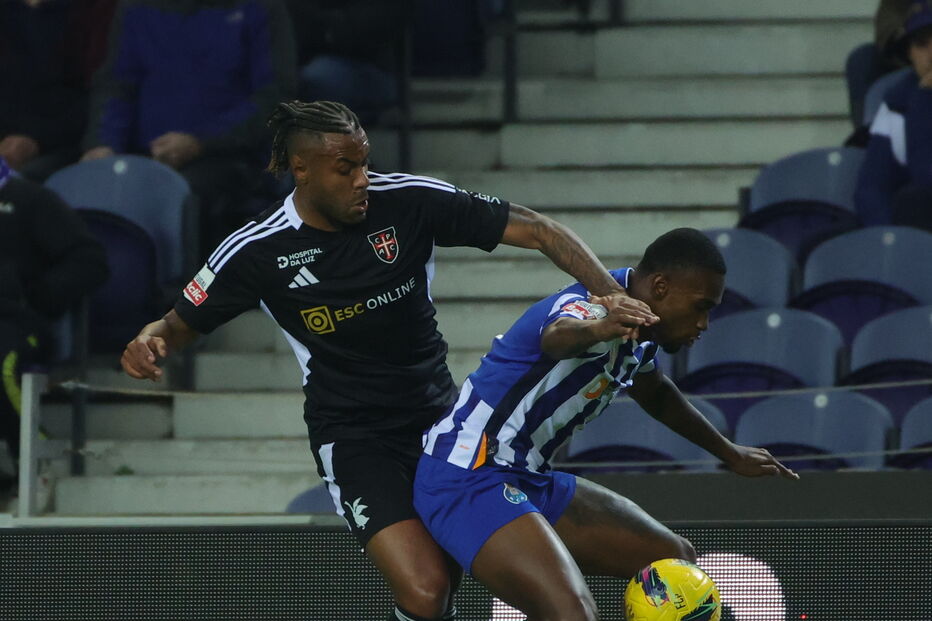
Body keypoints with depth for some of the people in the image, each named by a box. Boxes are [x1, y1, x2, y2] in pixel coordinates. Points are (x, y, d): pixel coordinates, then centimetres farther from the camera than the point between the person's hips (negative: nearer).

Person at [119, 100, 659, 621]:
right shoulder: (257, 251, -11)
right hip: (353, 438, -3)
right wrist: (150, 340, -19)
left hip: (439, 416, 3)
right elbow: (184, 322, 5)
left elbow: (537, 231, -9)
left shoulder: (409, 200, -10)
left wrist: (610, 292, -24)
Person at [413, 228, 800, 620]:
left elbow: (655, 394, 34)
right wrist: (594, 331, -71)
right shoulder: (592, 308, -21)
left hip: (530, 481, 11)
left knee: (675, 560, 16)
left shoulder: (638, 337, 10)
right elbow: (556, 337, -48)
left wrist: (729, 453, 43)